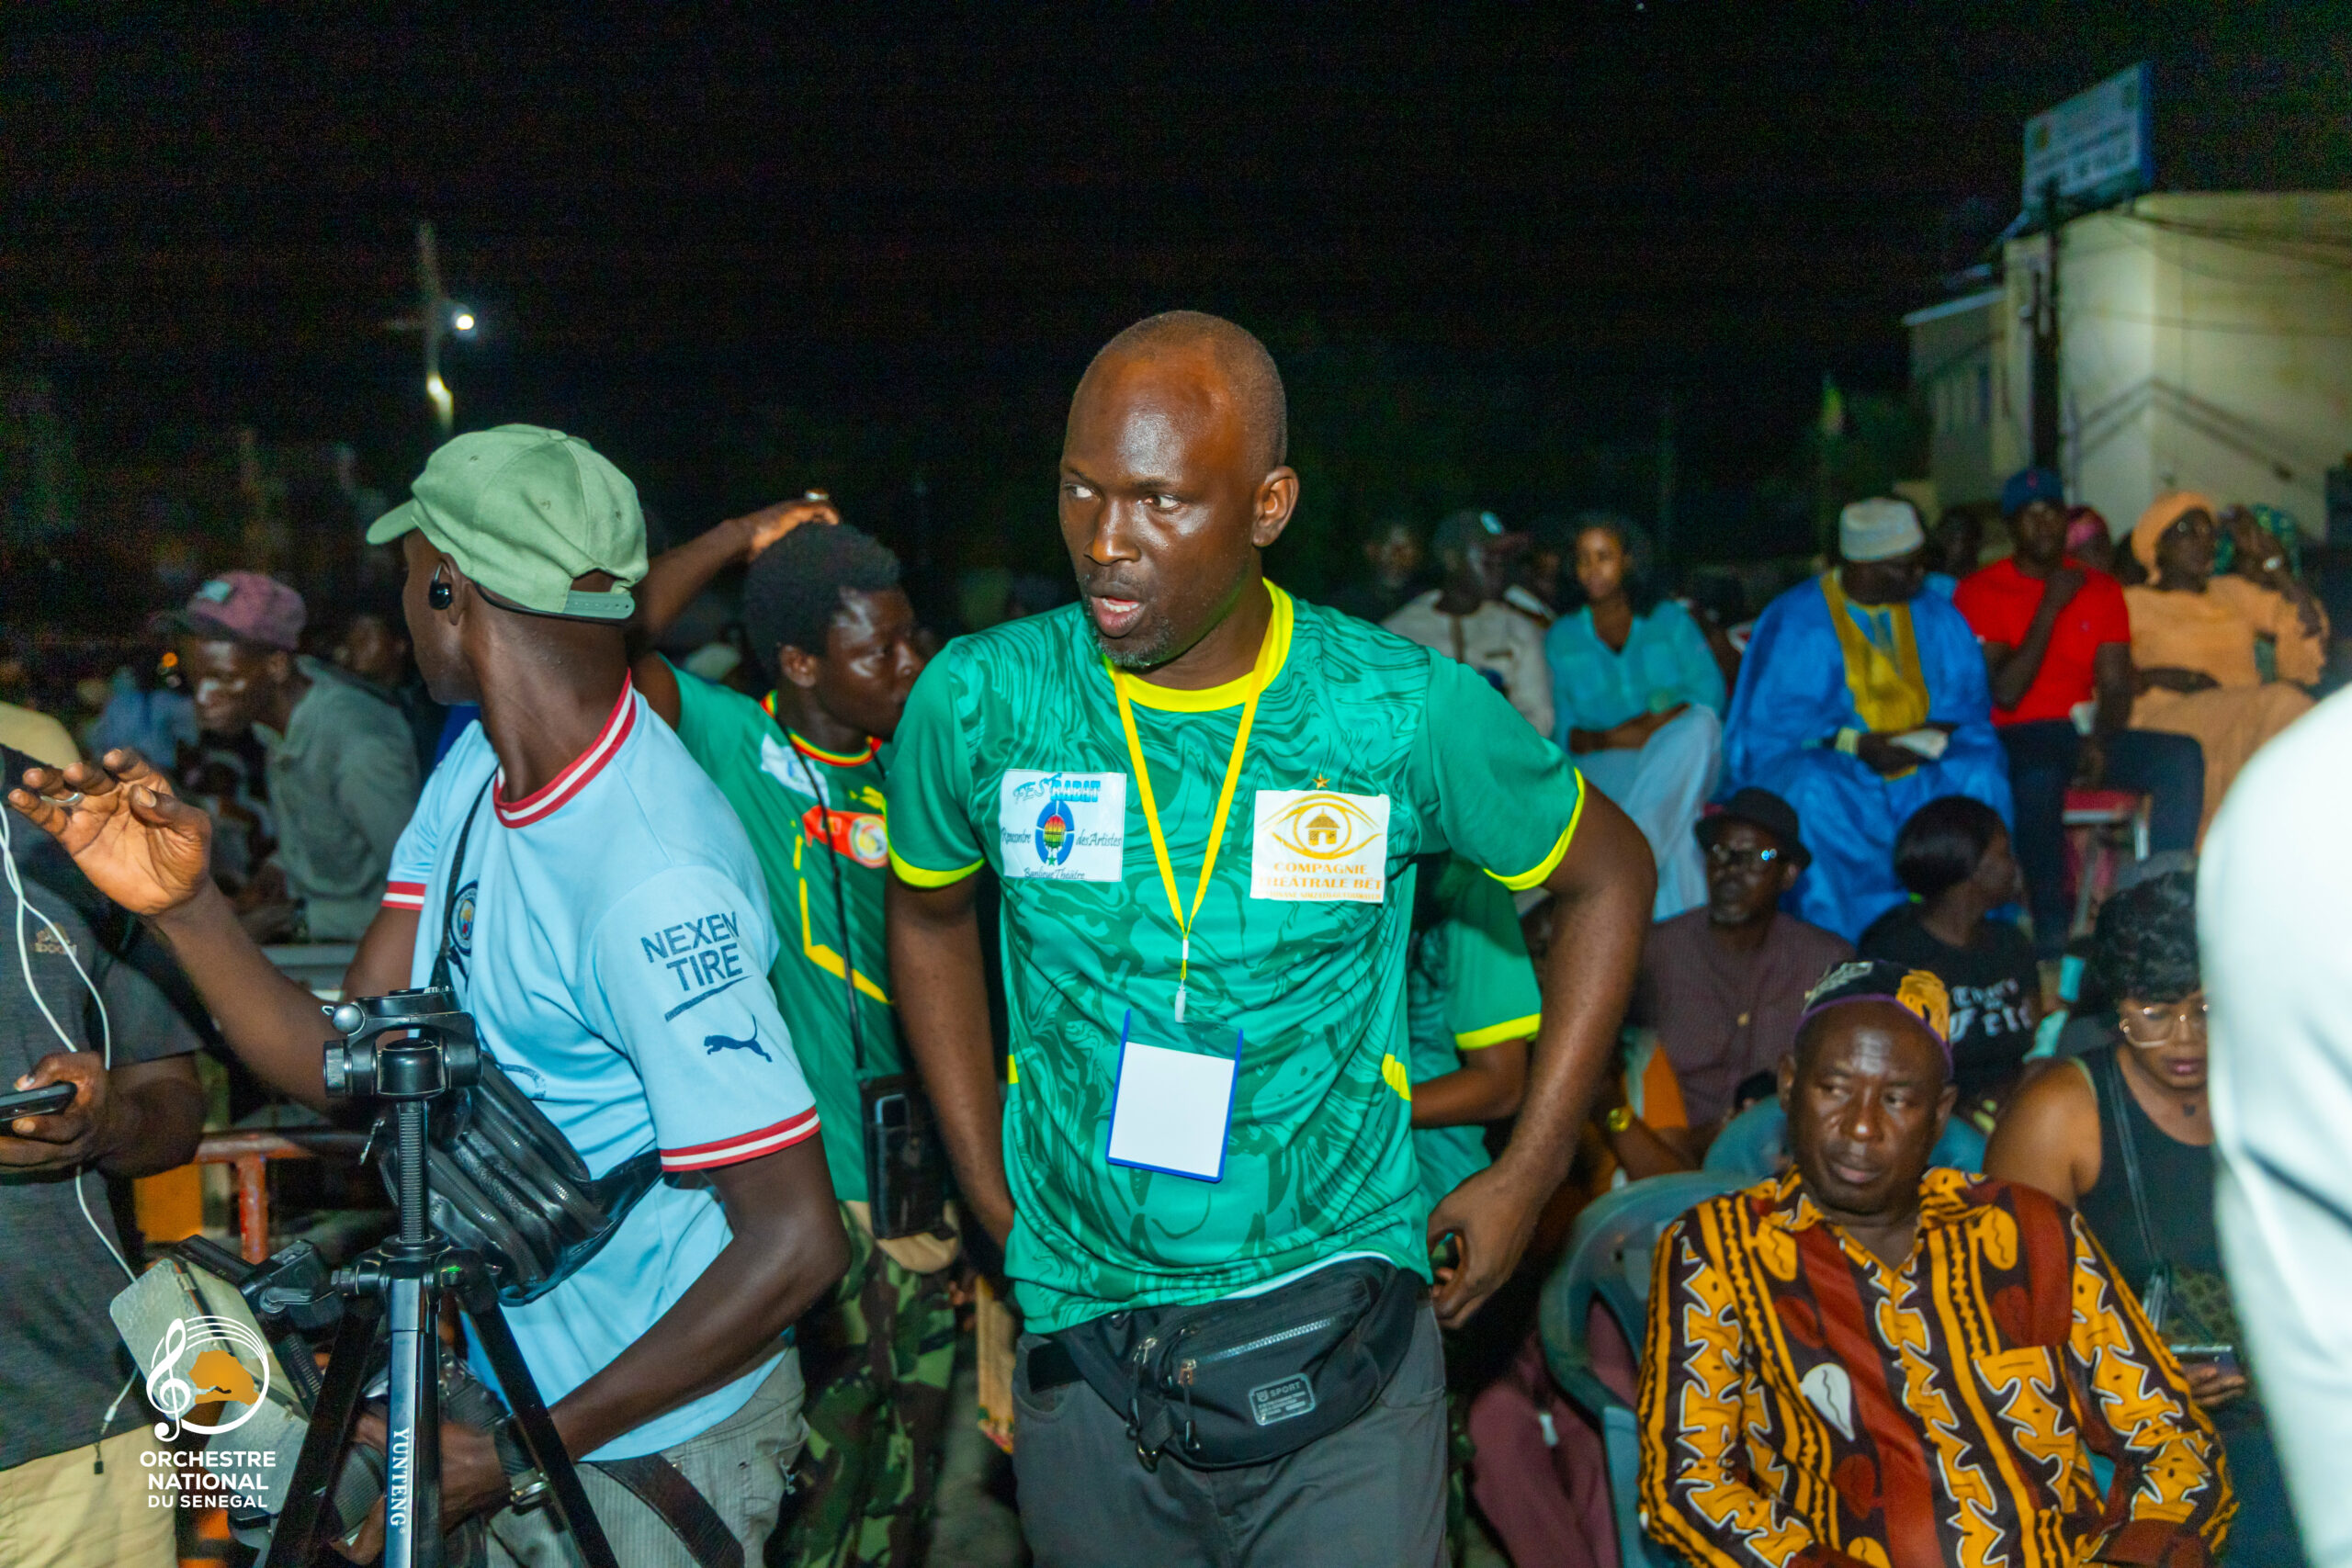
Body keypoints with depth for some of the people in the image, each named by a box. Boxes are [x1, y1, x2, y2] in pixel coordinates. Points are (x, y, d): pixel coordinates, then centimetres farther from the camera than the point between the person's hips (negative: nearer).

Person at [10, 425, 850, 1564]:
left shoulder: (652, 881, -29)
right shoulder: (478, 767, -2)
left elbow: (796, 1242, -28)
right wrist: (184, 906, -16)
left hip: (654, 1438, -8)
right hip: (513, 1382, 8)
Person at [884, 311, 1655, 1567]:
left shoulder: (1407, 713, -11)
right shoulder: (979, 700, -6)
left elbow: (1606, 874, 5)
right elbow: (929, 915, 13)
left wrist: (1526, 1175, 2)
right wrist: (992, 1196, 9)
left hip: (1337, 1330, -2)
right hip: (1077, 1343, 2)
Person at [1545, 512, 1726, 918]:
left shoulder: (1670, 620, 15)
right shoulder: (1561, 638, 14)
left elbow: (1710, 694, 0)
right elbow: (1559, 730, 4)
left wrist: (1652, 726, -19)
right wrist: (1604, 740, -18)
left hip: (1677, 757, 1)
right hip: (1603, 767, 0)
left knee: (1698, 726, -36)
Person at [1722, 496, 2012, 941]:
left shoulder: (1935, 616, 10)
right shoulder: (1795, 620, -6)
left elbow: (1968, 695, 10)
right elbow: (1774, 718, -11)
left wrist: (1932, 733, -14)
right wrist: (1857, 743, -23)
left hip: (1918, 766, 4)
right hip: (1826, 758, -4)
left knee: (1978, 770, -25)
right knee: (1816, 791, -36)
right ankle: (1851, 943, -33)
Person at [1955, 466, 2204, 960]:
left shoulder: (2100, 589, 14)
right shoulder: (1981, 592, 0)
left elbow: (2116, 685, 8)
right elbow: (2005, 694, -10)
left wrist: (2099, 741, -13)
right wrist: (2049, 608, -11)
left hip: (2081, 731, 5)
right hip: (2013, 738, -5)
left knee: (2183, 756, -22)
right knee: (2040, 777, -40)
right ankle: (2052, 933, -30)